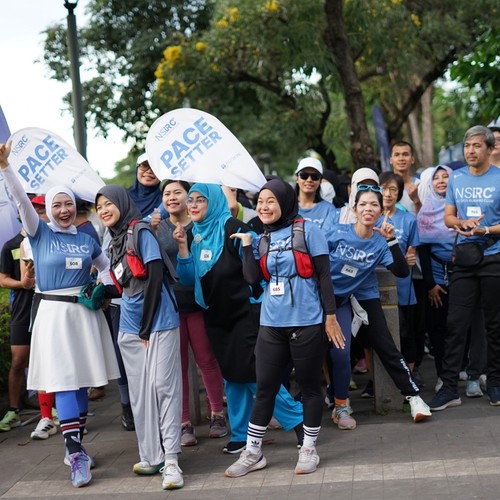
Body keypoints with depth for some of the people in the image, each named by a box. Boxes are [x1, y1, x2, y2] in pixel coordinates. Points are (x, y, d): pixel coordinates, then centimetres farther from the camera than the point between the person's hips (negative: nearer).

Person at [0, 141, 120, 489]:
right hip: (55, 313, -4)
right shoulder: (39, 233, 0)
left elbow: (107, 267, 23)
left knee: (82, 382, 7)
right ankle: (76, 456, -12)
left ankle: (75, 446, 18)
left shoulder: (87, 240, 8)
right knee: (64, 383, -9)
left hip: (86, 313, 4)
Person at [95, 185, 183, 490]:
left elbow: (155, 278, -14)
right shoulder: (114, 241, 14)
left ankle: (171, 460, -9)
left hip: (157, 321, -8)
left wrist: (146, 326, -14)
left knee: (164, 386, -8)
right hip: (130, 326, 8)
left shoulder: (141, 232, -8)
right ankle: (151, 456, 16)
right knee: (139, 391, 9)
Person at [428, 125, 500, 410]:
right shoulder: (456, 179, 7)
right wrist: (461, 222, -11)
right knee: (456, 323, -1)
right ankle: (450, 388, 1)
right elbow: (448, 216, 11)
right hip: (465, 258, 3)